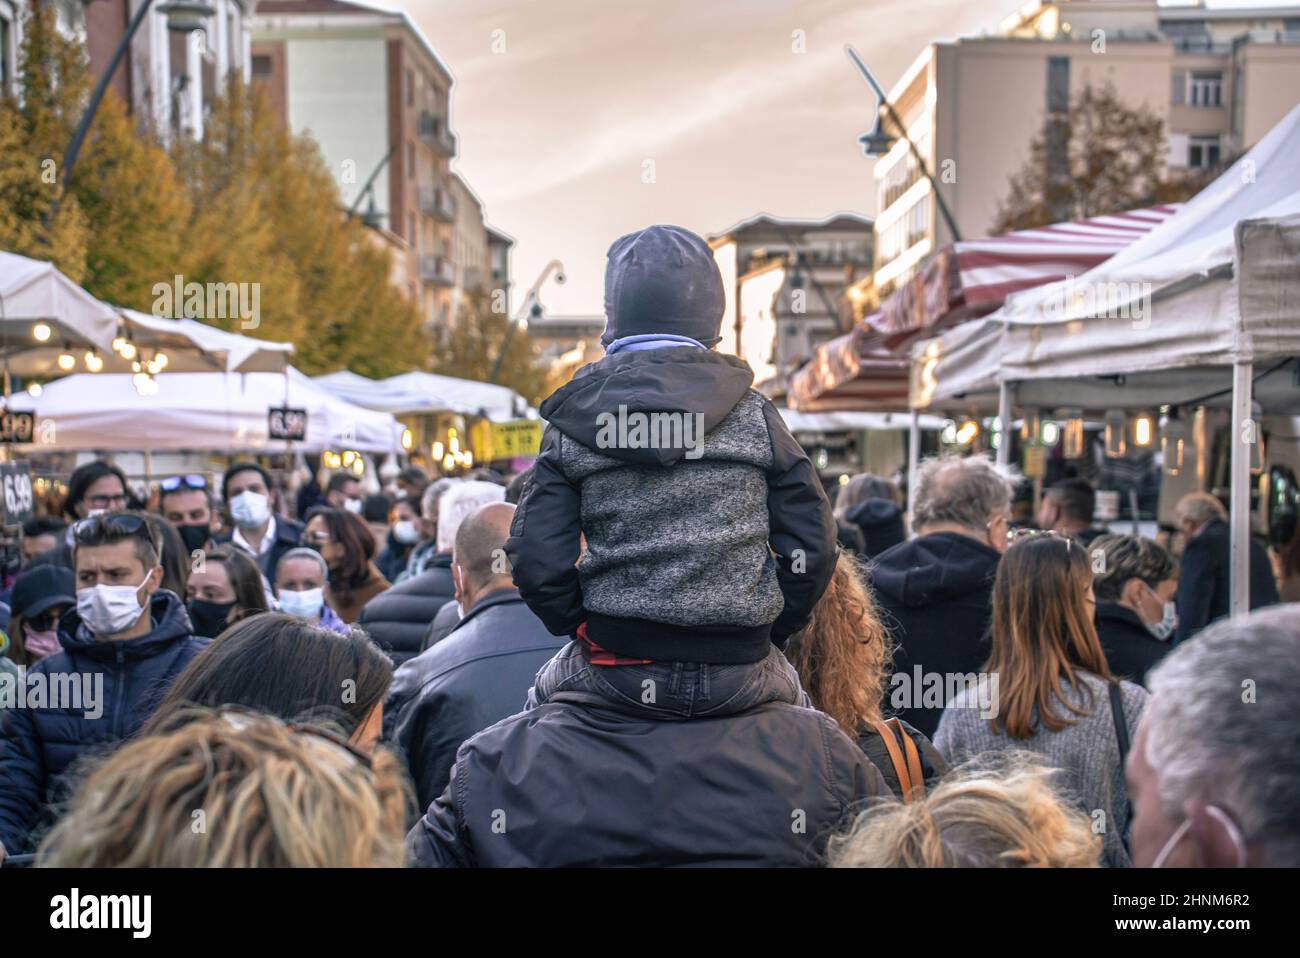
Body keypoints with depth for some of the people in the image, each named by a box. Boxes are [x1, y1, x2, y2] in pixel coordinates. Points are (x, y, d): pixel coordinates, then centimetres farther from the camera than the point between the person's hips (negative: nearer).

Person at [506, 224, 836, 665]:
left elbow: (538, 563, -4)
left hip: (616, 648, 0)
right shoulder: (755, 413, 3)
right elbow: (812, 546, 2)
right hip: (738, 659, 1)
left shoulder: (570, 427, 1)